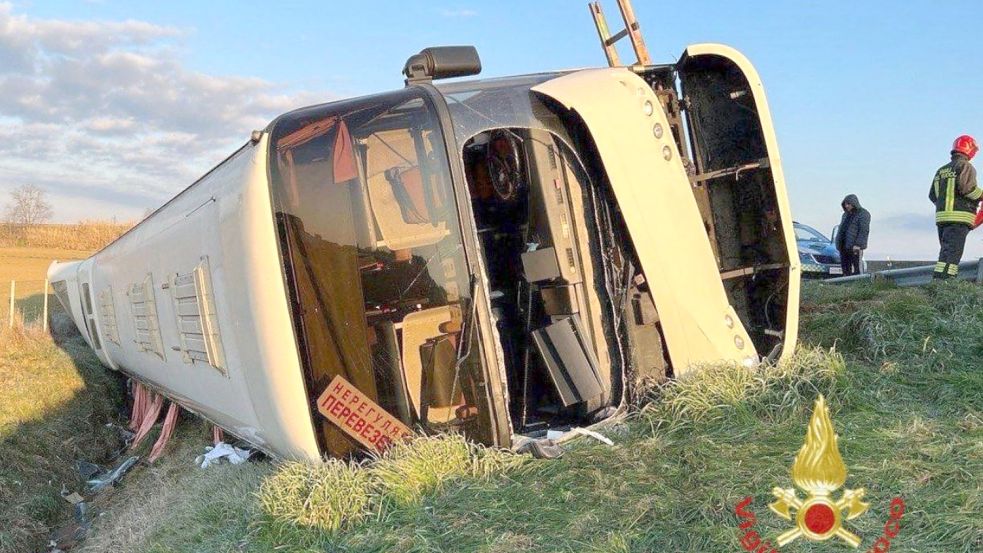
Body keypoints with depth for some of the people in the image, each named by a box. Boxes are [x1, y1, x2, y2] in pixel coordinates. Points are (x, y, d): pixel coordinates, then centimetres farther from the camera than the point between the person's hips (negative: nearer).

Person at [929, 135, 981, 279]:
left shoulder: (941, 170, 18)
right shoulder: (966, 166, -3)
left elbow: (932, 195, 18)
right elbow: (965, 186, -19)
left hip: (941, 216, 8)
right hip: (959, 218, -8)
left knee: (946, 252, 13)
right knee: (952, 253, -13)